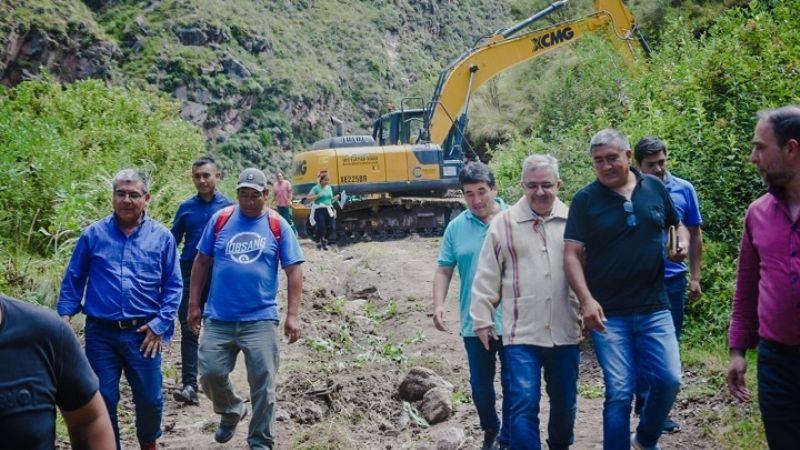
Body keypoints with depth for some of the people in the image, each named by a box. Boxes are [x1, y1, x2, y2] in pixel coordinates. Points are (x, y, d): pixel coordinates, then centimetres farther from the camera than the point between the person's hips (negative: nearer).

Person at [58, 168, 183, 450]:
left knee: (150, 398, 9)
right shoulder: (93, 234, 2)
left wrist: (160, 324, -6)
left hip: (143, 334, 0)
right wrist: (64, 315, -2)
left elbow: (173, 286, 3)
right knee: (103, 399, 7)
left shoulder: (162, 237, 1)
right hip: (101, 333, 0)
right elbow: (73, 279, 8)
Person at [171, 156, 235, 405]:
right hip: (189, 275, 2)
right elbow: (172, 242, 9)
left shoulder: (229, 207, -2)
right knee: (189, 330, -2)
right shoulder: (186, 207, 4)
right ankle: (189, 385, -3)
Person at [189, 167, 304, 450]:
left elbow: (294, 271, -2)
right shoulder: (220, 219, 3)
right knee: (210, 374, 3)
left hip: (261, 320, -2)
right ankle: (231, 410, 33)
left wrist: (292, 316, -8)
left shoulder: (278, 226, -1)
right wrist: (193, 304, 8)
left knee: (263, 385, 2)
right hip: (218, 318, 2)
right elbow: (201, 262, 10)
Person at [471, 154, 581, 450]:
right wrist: (482, 319, 3)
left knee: (565, 402, 17)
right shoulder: (504, 222, 1)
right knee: (524, 404, -6)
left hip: (565, 331, 2)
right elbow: (487, 277, 3)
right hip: (521, 334, -2)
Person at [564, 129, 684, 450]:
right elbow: (571, 255, -8)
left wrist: (680, 245, -4)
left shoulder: (655, 187, 4)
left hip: (654, 308, 3)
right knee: (619, 392, -1)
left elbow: (676, 226, 19)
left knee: (669, 380, 1)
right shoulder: (585, 199, -5)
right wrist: (586, 300, -21)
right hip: (609, 313, -3)